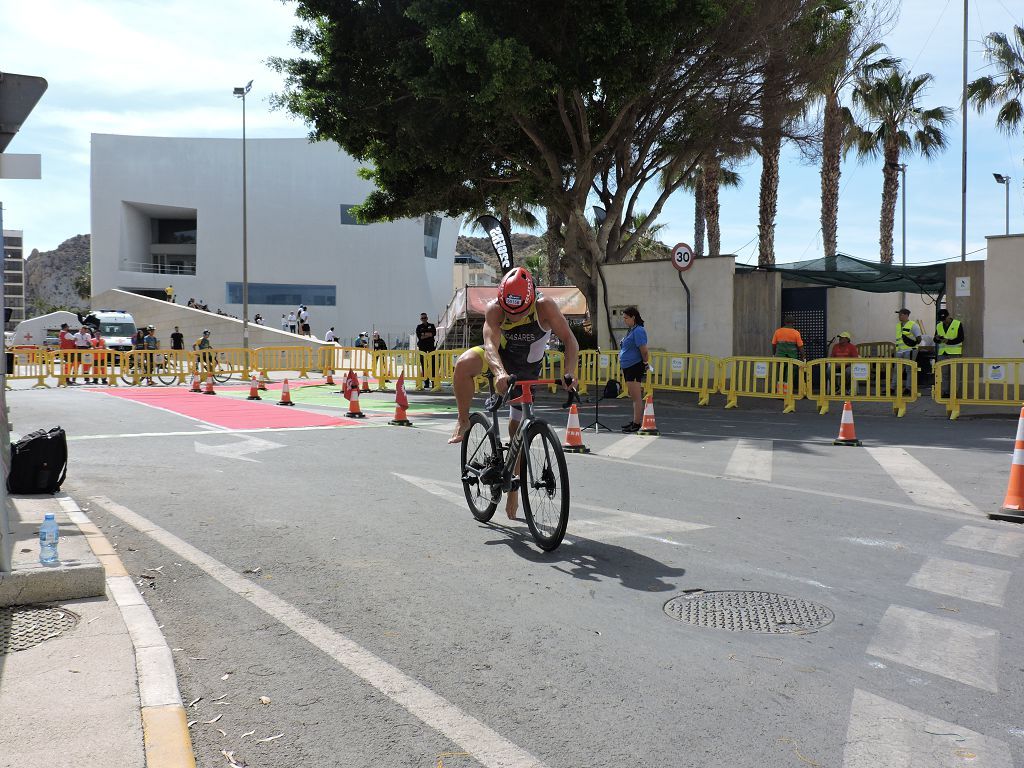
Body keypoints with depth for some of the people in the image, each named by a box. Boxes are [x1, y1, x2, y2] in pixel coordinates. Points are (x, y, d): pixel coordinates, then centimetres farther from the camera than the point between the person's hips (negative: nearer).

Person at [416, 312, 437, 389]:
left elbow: (434, 333, -5)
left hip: (431, 347, 0)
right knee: (424, 365, -3)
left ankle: (433, 381, -7)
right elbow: (419, 336, -4)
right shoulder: (419, 327, 10)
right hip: (422, 348, 0)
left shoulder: (432, 326, 13)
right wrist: (428, 335, -7)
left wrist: (424, 334, -7)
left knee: (433, 365, -7)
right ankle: (426, 382, -2)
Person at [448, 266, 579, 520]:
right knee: (464, 364, -34)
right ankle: (463, 421, -11)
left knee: (517, 429, 4)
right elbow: (491, 344, -40)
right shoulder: (494, 309, -29)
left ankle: (513, 491, 22)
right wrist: (499, 373, -60)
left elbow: (569, 340, -34)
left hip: (527, 370, 0)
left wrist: (569, 372, -50)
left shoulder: (545, 306, -31)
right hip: (500, 357, 0)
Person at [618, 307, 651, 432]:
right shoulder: (630, 330, 16)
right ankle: (635, 422, 24)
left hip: (635, 366, -10)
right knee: (633, 397, 16)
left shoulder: (638, 331, -15)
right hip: (627, 367, 10)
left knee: (636, 397, -6)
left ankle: (637, 424, -4)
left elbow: (644, 350, -19)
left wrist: (645, 364, -11)